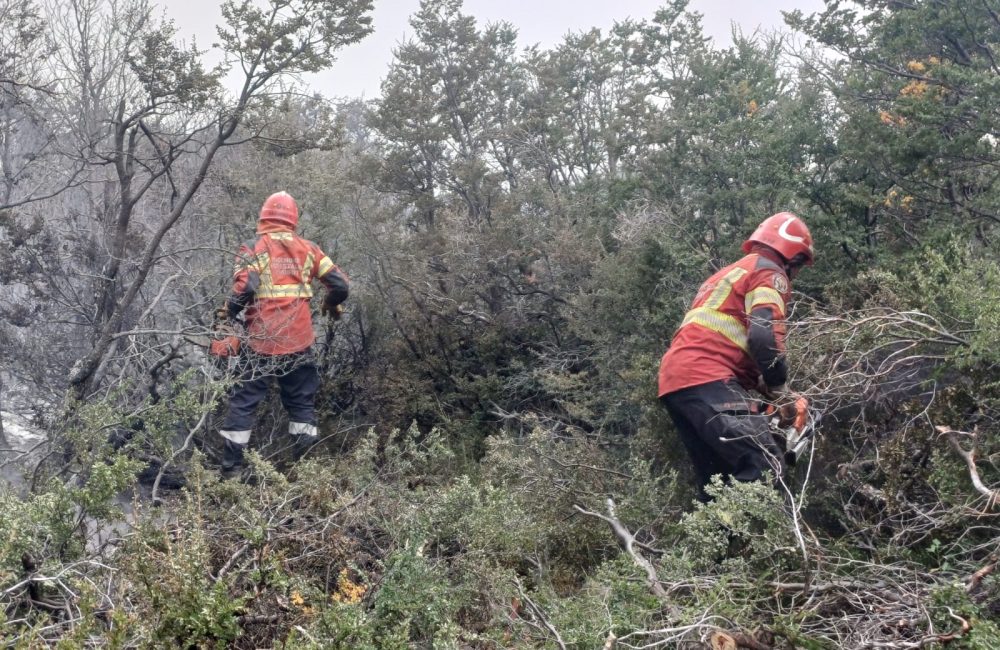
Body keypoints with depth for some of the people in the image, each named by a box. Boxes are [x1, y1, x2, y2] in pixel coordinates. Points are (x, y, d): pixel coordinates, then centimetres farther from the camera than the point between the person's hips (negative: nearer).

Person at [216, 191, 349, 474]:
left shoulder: (253, 248, -3)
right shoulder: (308, 249, 6)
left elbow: (244, 288, -17)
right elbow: (339, 284, 4)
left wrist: (226, 315, -1)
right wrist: (332, 306, 23)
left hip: (261, 340, -2)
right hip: (299, 342, 2)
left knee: (244, 400, 8)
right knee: (302, 401, 14)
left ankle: (230, 466, 9)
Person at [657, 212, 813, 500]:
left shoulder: (731, 273, 33)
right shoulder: (769, 272, 4)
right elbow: (764, 337, -14)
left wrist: (769, 391, 24)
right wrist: (783, 396, -3)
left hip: (676, 380, 10)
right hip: (706, 380, -10)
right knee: (764, 466, -18)